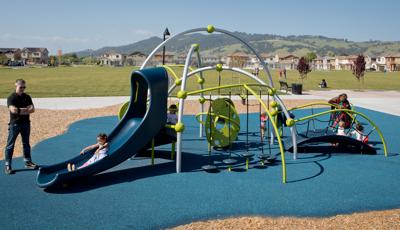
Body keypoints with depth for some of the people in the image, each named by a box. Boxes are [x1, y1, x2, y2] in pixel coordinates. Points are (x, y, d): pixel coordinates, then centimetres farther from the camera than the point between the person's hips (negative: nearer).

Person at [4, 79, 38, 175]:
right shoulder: (11, 97, -6)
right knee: (10, 145, -1)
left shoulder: (27, 97, 7)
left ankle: (28, 162, 24)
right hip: (14, 124, -5)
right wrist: (26, 109, -11)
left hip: (26, 123, 5)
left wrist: (20, 110, -15)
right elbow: (13, 110, -20)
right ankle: (7, 166, 2)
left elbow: (32, 109, -3)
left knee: (26, 144, 13)